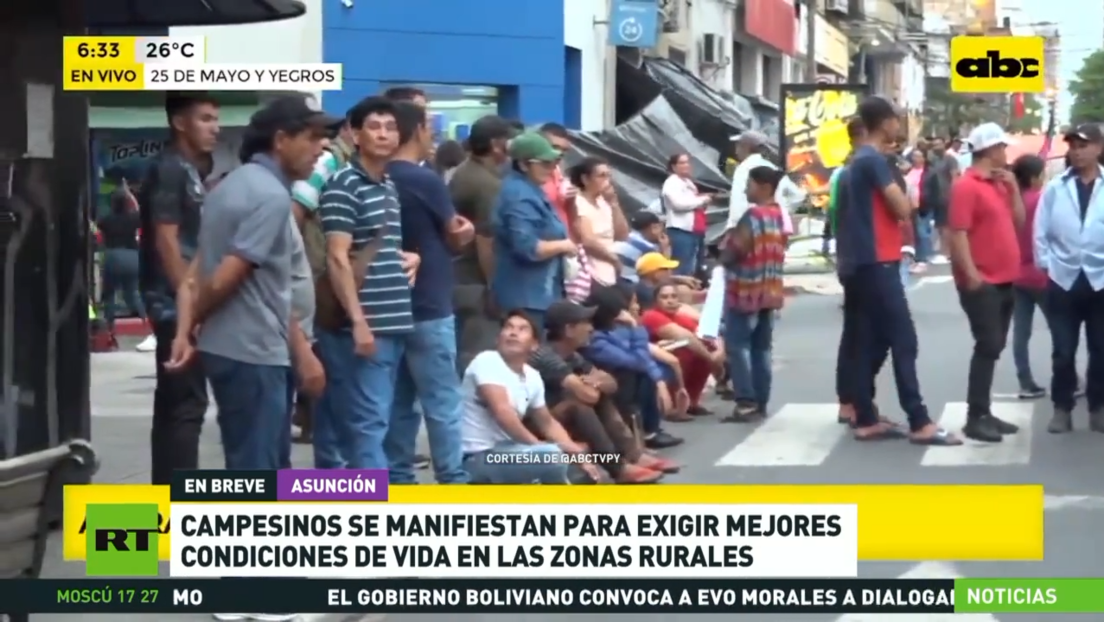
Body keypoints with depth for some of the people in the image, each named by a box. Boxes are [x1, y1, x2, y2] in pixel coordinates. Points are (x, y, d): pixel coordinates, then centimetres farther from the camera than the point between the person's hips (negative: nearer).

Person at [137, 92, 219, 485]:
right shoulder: (169, 169, -13)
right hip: (178, 305, -10)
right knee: (185, 406, -9)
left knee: (175, 406, 12)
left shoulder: (189, 171, 16)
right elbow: (166, 242, -18)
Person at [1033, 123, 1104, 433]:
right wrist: (1046, 265, -1)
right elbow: (1041, 230, 4)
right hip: (1064, 280, 0)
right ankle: (1062, 408, 13)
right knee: (1063, 351, 4)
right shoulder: (1054, 188, 2)